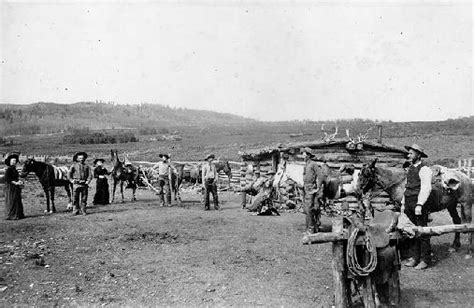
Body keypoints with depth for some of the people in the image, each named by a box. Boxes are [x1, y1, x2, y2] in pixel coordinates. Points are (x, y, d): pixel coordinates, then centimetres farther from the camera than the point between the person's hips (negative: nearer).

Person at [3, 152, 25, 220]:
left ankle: (18, 215, 18)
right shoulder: (8, 169, -13)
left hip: (16, 188, 9)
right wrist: (15, 183, -22)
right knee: (11, 201, -4)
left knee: (17, 201, 11)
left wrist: (19, 181, 2)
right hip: (10, 188, -9)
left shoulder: (14, 169, 13)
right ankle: (10, 216, 3)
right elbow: (6, 179, -20)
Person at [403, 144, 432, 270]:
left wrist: (419, 205, -22)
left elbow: (426, 189, -17)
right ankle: (414, 257, 21)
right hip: (409, 203, 8)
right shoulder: (410, 168, 14)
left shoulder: (424, 169, -11)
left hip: (419, 204, -8)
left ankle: (425, 260, 9)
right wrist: (403, 203, 14)